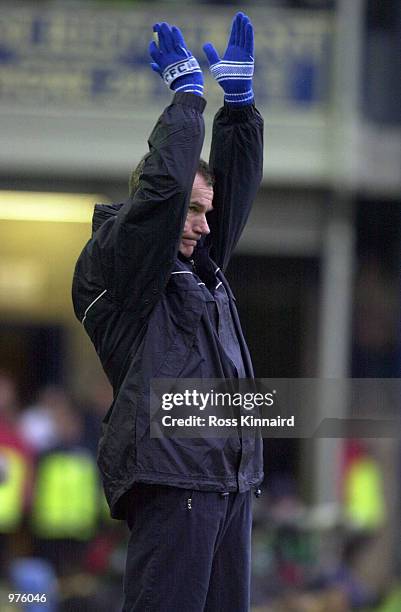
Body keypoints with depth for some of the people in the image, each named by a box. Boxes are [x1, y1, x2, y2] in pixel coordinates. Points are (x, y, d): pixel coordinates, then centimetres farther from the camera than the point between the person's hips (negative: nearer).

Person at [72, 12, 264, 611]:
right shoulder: (110, 266, -2)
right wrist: (187, 94, -4)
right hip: (170, 477, -9)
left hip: (230, 481, 9)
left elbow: (238, 181, 21)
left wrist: (239, 98, 11)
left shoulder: (197, 264, 21)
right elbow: (163, 186, -14)